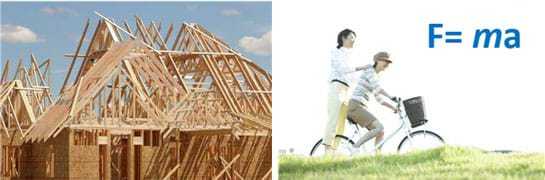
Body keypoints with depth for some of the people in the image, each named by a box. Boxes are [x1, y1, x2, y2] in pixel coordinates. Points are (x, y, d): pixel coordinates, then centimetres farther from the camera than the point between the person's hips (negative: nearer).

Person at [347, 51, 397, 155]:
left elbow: (379, 99, 28)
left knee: (381, 131, 4)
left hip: (361, 108, 9)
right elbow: (377, 88, -23)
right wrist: (392, 98, -29)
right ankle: (354, 148, -19)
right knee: (379, 127, -19)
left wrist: (393, 107, 17)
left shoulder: (375, 76, 24)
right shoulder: (370, 71, -5)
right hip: (356, 106, -9)